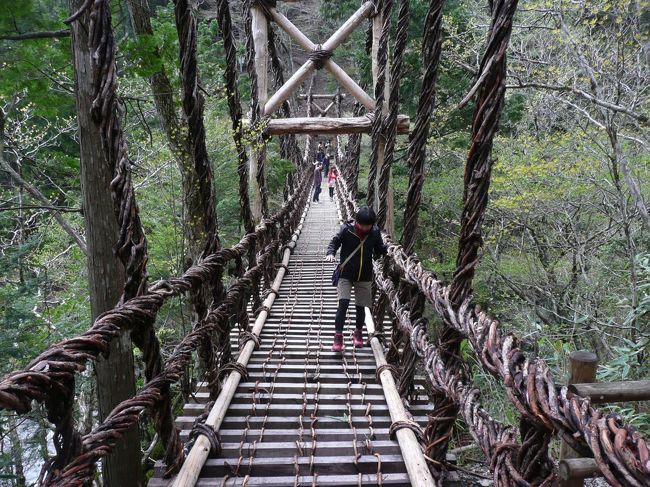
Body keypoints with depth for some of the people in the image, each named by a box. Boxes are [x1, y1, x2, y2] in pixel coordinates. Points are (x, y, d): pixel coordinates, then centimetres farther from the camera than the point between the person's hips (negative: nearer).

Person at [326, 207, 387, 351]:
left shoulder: (375, 232, -5)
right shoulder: (346, 229, -12)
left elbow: (379, 249, 6)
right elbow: (334, 242, -6)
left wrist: (388, 250, -15)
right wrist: (331, 253, -26)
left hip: (365, 276, 2)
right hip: (346, 274, -2)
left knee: (360, 306, 10)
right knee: (343, 303, -13)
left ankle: (358, 332, 34)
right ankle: (338, 336, -3)